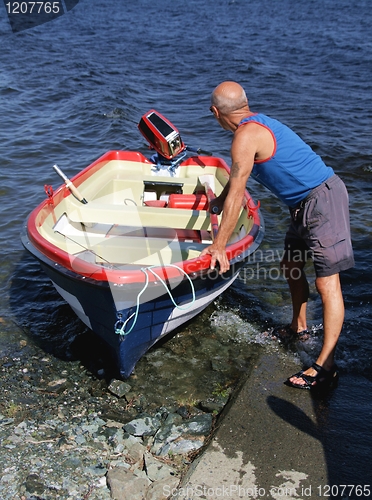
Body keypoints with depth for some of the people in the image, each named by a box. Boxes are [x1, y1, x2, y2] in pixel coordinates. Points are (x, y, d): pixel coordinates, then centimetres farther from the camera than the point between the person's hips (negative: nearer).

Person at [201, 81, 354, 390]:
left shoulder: (246, 135, -17)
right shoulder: (258, 122, 14)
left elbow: (235, 197, -16)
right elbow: (236, 181, 30)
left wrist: (219, 246, -10)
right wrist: (218, 202, 44)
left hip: (322, 200, -10)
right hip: (307, 203, 10)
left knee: (327, 282, -10)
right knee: (291, 266, 21)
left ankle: (326, 366, -7)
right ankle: (299, 327, 38)